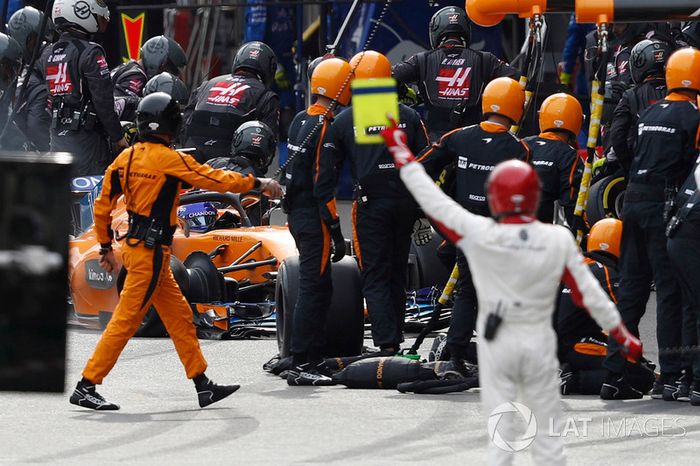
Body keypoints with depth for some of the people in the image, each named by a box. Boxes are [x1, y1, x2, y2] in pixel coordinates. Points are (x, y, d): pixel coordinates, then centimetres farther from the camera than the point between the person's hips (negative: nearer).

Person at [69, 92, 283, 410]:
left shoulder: (126, 158, 8)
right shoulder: (169, 158, -14)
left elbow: (103, 206, 11)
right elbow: (216, 180, -10)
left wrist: (105, 247, 22)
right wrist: (258, 184, 1)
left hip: (134, 246, 9)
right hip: (152, 251, -9)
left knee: (179, 316, 13)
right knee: (125, 321, -6)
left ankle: (203, 386, 17)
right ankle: (85, 388, -4)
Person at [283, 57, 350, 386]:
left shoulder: (300, 121, 10)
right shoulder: (327, 128, -18)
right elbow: (323, 185, -21)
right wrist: (337, 232, -19)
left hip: (296, 213, 9)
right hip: (314, 218, -9)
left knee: (317, 288, 16)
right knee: (314, 288, -7)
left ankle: (314, 359, 20)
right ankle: (301, 365, -8)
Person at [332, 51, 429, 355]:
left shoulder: (343, 121, -2)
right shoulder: (408, 116, 3)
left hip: (370, 204, -3)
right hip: (405, 201, 3)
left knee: (375, 276, -1)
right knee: (397, 273, 16)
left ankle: (386, 343, -13)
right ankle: (396, 338, 23)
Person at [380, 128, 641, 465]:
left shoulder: (479, 234, -16)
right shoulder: (559, 241, -12)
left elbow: (434, 201, -8)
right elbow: (588, 293, -5)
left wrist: (401, 151, 3)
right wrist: (622, 335, 8)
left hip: (496, 343, -1)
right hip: (539, 342, 1)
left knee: (499, 426, 7)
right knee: (547, 428, 10)